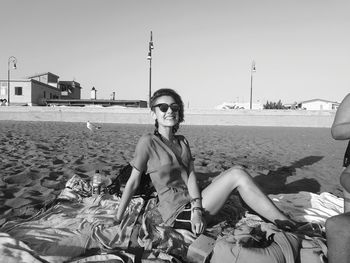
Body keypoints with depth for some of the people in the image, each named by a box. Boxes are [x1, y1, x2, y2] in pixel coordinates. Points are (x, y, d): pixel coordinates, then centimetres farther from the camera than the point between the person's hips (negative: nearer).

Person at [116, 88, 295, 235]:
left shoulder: (182, 142, 9)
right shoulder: (148, 142, -10)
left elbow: (191, 176, -3)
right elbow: (133, 183, -6)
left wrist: (196, 210, -18)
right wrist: (117, 220, -2)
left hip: (192, 203, 6)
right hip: (178, 214, -6)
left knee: (237, 172, -8)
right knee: (237, 175, -16)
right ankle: (285, 225, -7)